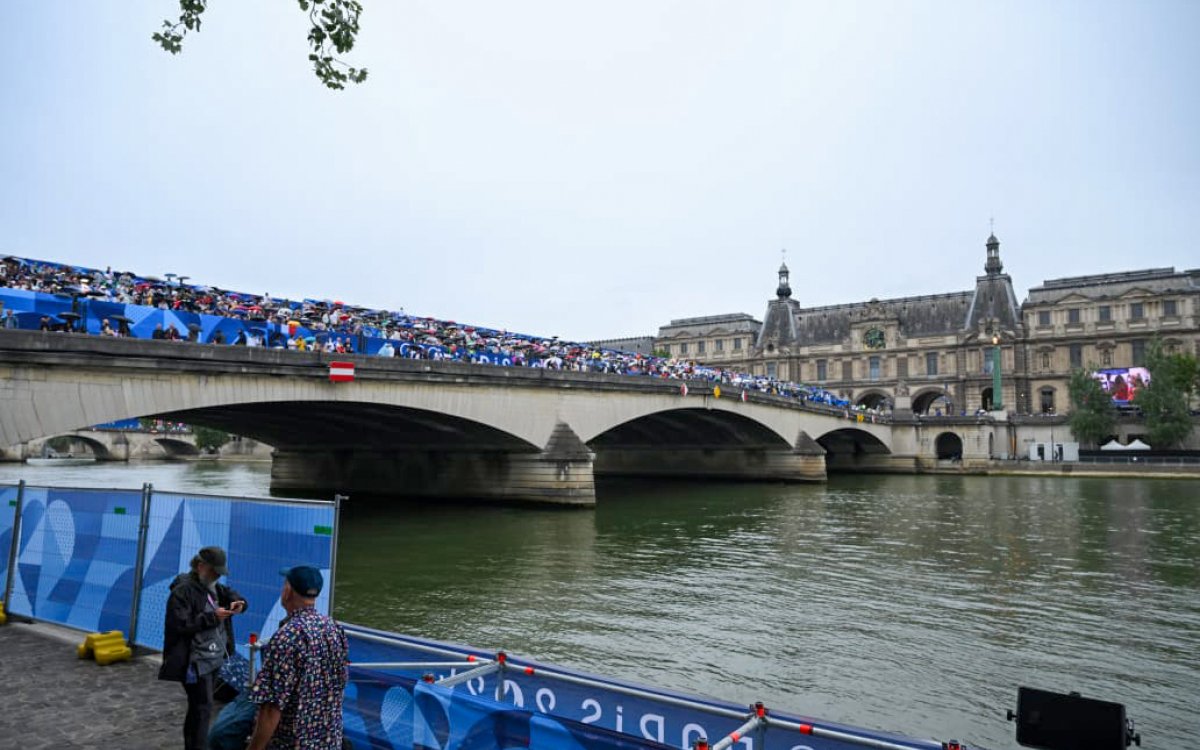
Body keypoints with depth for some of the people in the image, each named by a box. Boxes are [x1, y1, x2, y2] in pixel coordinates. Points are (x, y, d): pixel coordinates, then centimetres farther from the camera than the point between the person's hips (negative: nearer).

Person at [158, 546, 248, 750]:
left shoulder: (214, 587, 12)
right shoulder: (183, 591, -14)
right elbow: (180, 625, -21)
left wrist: (238, 603, -7)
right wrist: (212, 617, -23)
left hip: (214, 658, 8)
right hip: (195, 661, -8)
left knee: (197, 707, 18)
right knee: (203, 707, -8)